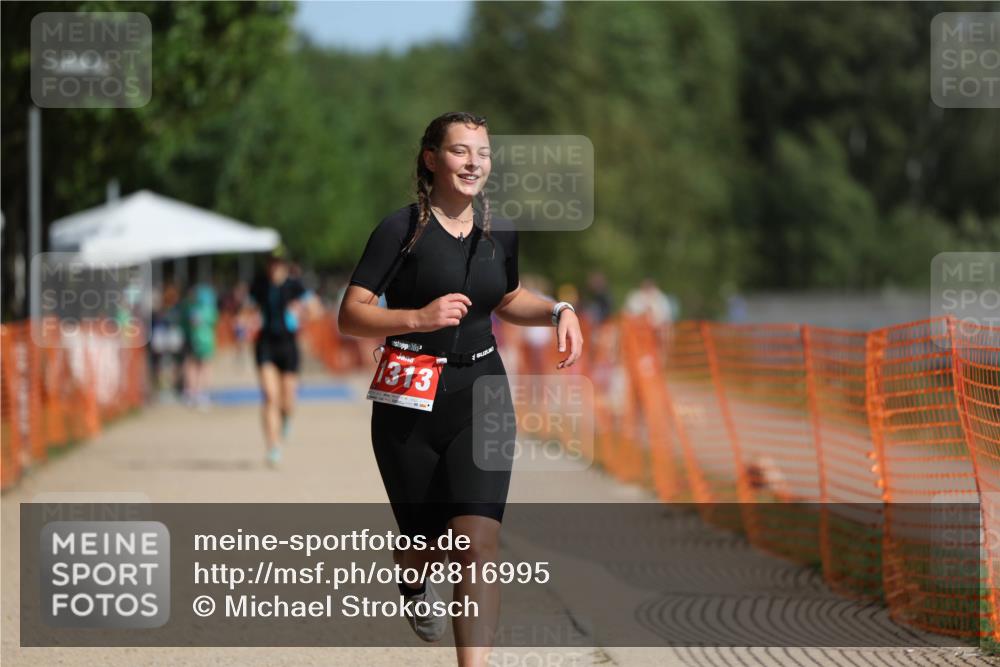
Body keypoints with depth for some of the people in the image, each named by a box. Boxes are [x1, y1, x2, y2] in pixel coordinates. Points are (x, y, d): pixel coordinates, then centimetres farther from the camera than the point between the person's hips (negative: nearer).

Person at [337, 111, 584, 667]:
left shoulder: (500, 234, 7)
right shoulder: (401, 229, -8)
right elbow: (349, 316, -10)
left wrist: (557, 311, 6)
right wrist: (418, 318, -25)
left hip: (481, 395, 3)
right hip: (409, 402, -2)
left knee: (479, 542, -15)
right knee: (426, 545, 10)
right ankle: (413, 584, 49)